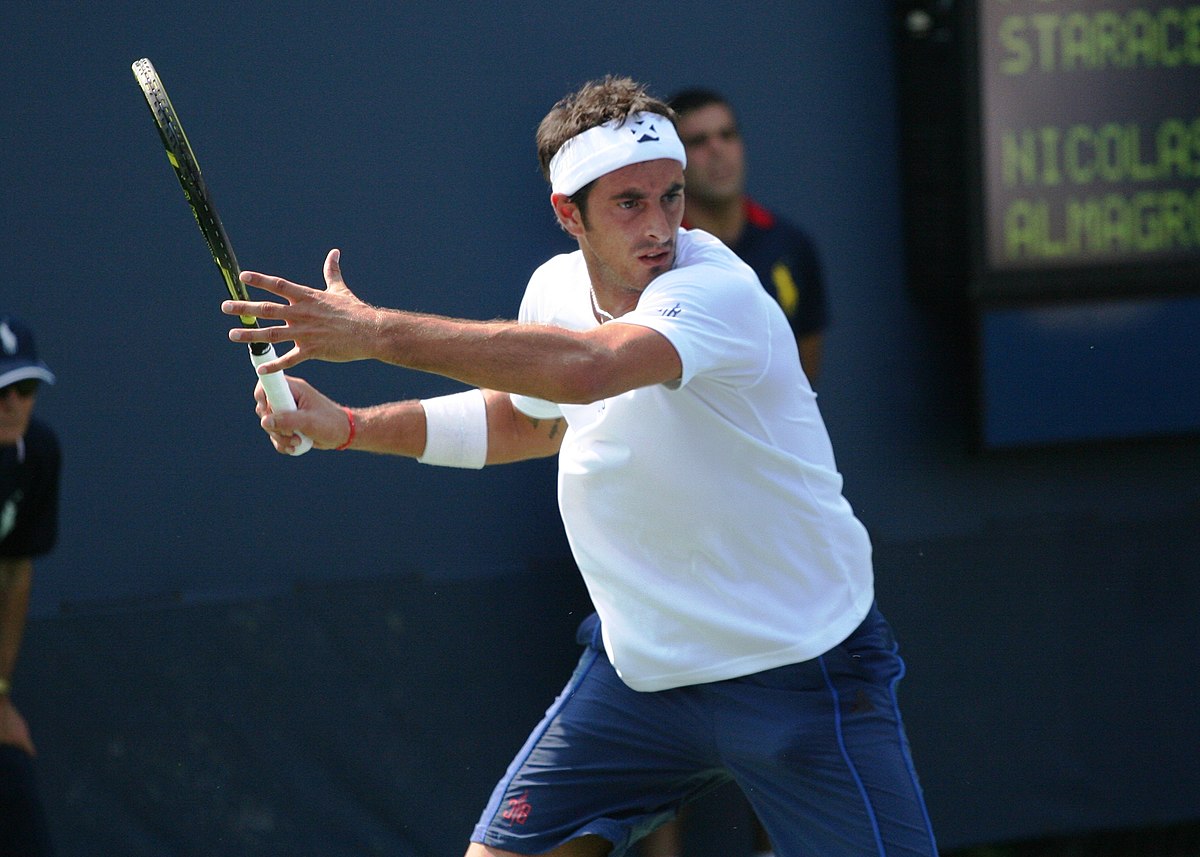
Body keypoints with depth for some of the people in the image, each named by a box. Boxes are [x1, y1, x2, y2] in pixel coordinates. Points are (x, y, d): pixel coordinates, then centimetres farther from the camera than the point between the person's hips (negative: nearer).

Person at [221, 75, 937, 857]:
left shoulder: (718, 292, -25)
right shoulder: (555, 289, -1)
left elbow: (586, 368, -46)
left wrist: (376, 331, -43)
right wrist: (347, 426, 13)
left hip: (802, 670, -6)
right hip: (640, 669, 6)